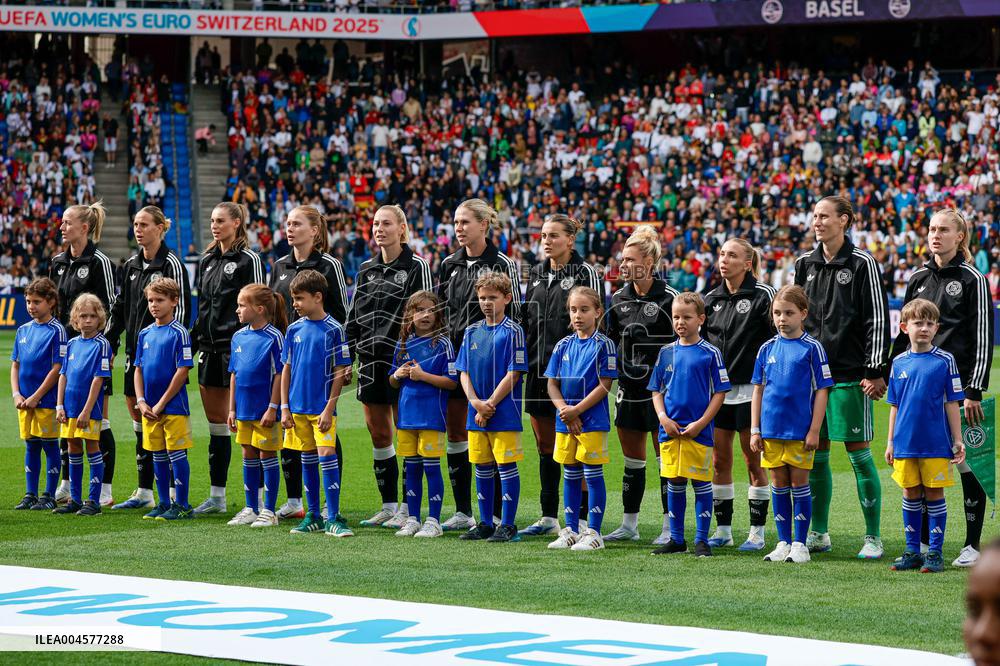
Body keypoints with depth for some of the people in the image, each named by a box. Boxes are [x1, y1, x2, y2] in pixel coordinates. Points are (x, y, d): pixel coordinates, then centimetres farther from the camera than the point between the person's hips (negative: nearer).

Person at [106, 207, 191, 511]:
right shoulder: (132, 264, 14)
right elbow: (119, 307, 18)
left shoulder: (171, 264, -8)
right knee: (137, 414, 7)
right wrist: (109, 343, 10)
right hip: (135, 351, 7)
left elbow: (181, 309, -11)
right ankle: (144, 492, 13)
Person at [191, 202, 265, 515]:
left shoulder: (248, 260, -6)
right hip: (209, 349, 7)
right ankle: (216, 496, 15)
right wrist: (192, 344, 16)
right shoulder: (207, 261, 15)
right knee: (215, 422, 10)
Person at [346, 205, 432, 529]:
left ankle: (409, 508, 2)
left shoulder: (416, 266, -3)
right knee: (378, 433, 8)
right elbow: (353, 317, 16)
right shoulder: (366, 269, 14)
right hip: (370, 360, 6)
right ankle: (388, 506, 16)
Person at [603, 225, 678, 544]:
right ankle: (629, 525, 18)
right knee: (632, 458, 11)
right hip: (629, 390, 6)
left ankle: (670, 527, 4)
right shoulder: (619, 299, 9)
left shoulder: (668, 298, -8)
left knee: (666, 456, -1)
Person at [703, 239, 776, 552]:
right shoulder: (711, 299, 10)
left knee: (754, 460, 0)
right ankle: (723, 529, 15)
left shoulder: (762, 295, -7)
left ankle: (757, 531, 5)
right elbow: (702, 340, 18)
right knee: (719, 460, 7)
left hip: (751, 388, -5)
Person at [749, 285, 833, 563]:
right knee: (779, 484, 8)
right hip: (771, 430, 4)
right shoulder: (767, 348, 7)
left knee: (799, 483, 1)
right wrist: (755, 430, 7)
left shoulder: (811, 348, -5)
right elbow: (758, 390, 11)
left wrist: (814, 431, -9)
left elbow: (821, 391, -5)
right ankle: (783, 543, 15)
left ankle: (800, 544, 8)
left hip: (800, 432, -4)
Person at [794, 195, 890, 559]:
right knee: (815, 454, 8)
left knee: (858, 453, -3)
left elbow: (878, 319, -6)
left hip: (850, 375, -5)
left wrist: (875, 372, -11)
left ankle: (872, 538, 3)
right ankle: (818, 533, 17)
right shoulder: (806, 264, 11)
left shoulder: (862, 264, -4)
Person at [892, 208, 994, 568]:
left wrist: (975, 391, -12)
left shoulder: (972, 279, -4)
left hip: (959, 386, -5)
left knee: (967, 462, -2)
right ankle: (924, 542, 11)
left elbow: (983, 338, -7)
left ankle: (973, 545, 5)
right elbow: (904, 332, 18)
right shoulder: (919, 278, 12)